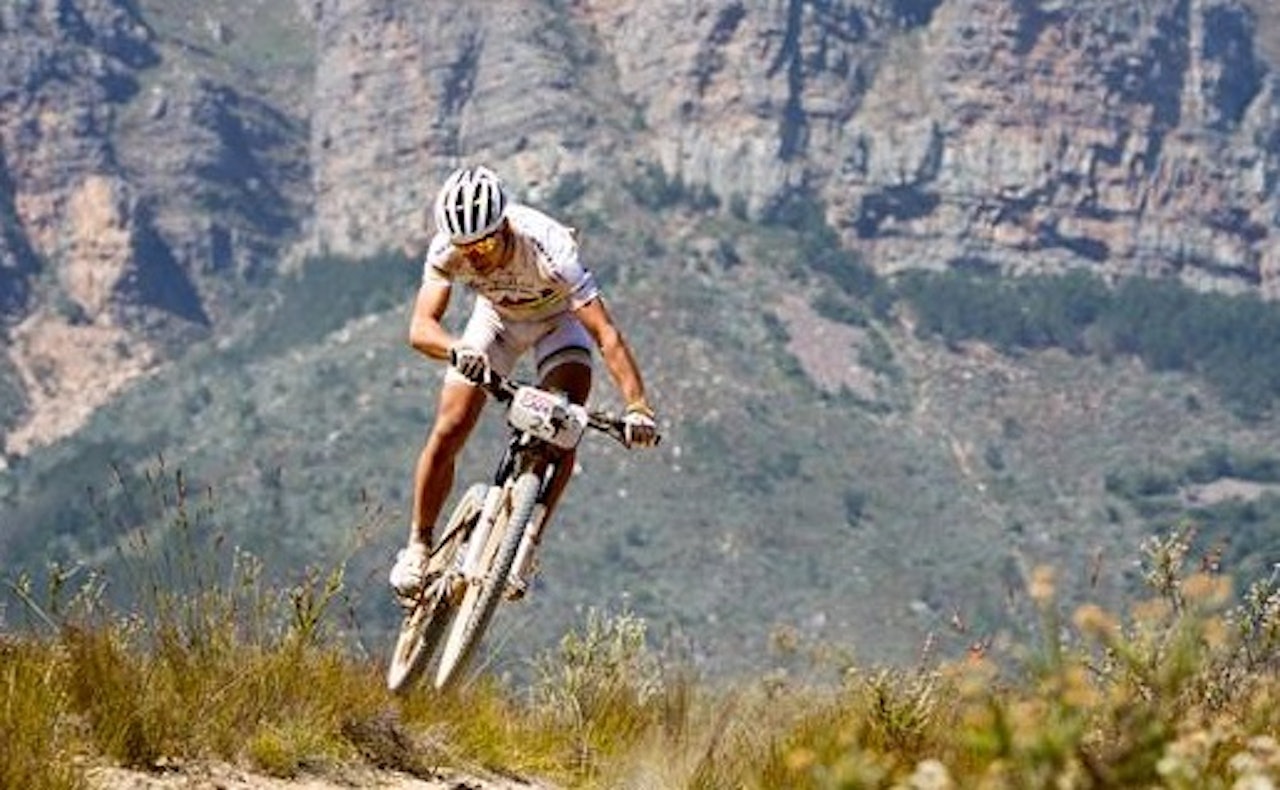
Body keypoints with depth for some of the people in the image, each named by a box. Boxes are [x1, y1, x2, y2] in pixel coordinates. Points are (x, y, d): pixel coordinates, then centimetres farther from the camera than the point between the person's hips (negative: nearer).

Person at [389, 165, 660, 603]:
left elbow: (606, 333, -47)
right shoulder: (446, 250, -32)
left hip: (559, 318, -2)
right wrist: (457, 349, -64)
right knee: (448, 433, -10)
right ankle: (418, 547, 8)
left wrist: (637, 405, -59)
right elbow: (421, 326, -41)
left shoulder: (548, 248, -42)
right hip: (497, 317, 2)